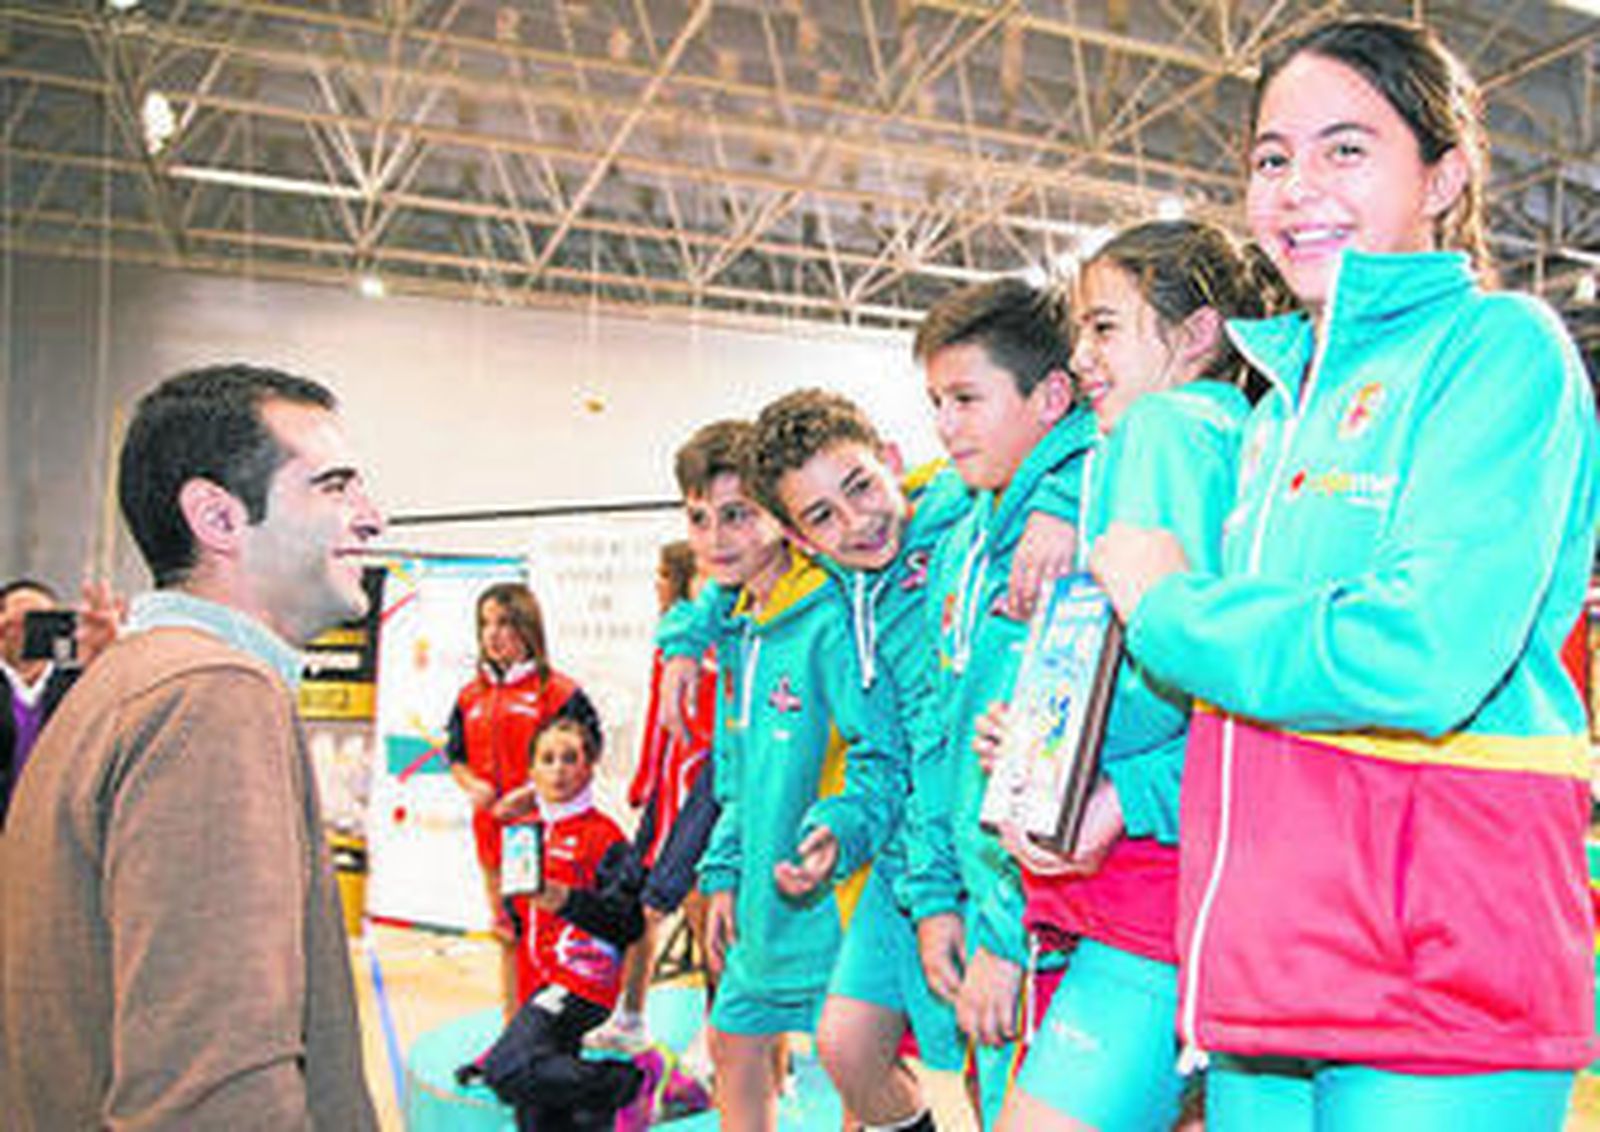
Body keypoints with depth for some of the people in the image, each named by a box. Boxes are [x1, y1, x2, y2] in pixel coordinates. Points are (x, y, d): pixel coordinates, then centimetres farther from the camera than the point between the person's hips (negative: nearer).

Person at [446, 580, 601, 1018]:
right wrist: (473, 785, -4)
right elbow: (456, 756, 17)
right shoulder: (471, 695, 12)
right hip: (492, 831, 6)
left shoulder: (558, 691, -6)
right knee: (508, 936, 16)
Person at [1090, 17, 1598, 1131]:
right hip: (1264, 954, 8)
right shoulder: (1288, 395, 17)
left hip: (1438, 959, -7)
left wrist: (1169, 607, -8)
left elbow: (1424, 658, -22)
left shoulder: (1499, 343, -7)